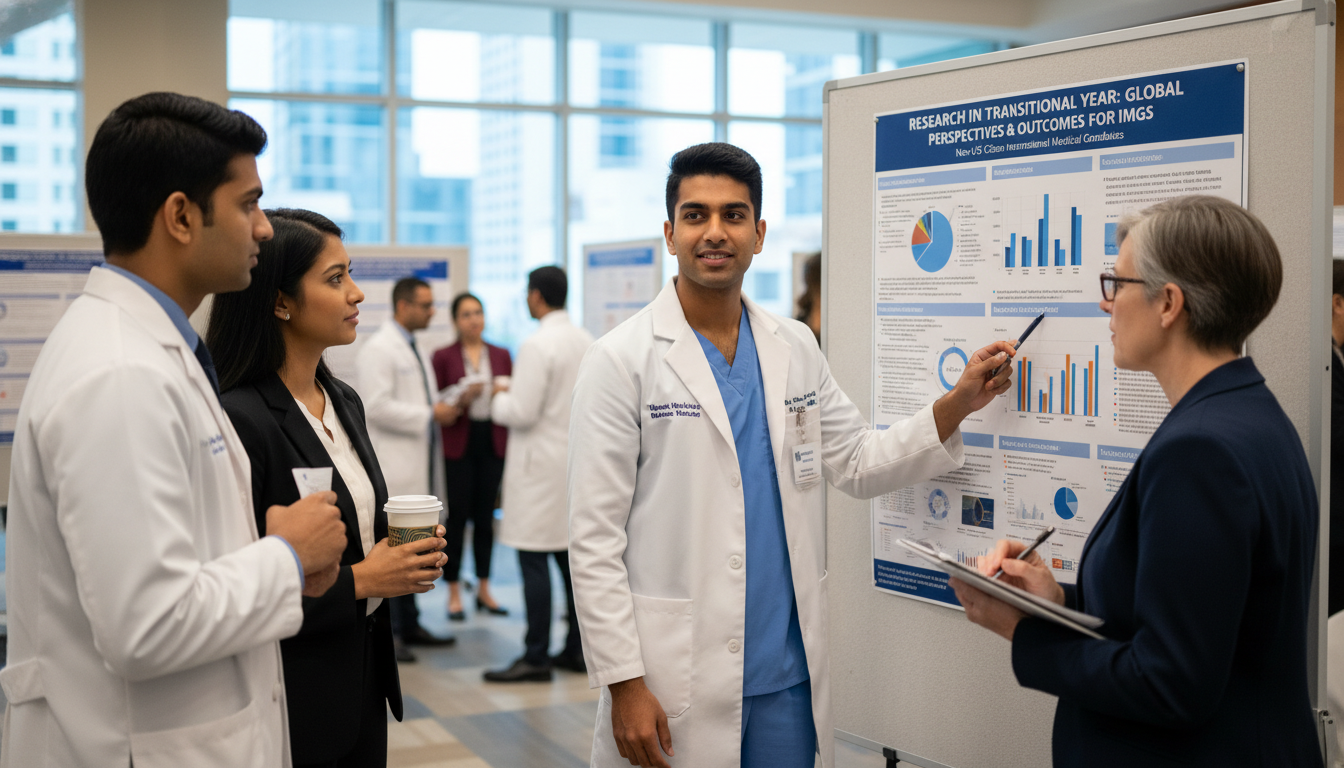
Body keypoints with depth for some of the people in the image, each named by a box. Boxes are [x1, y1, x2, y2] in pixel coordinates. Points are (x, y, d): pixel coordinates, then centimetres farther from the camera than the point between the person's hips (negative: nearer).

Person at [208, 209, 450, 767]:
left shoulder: (345, 402, 8)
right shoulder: (239, 419, -19)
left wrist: (404, 554, -1)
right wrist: (357, 580, -20)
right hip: (294, 695, -8)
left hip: (365, 674, 8)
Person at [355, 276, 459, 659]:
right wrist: (429, 415, -17)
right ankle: (388, 633, -2)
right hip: (394, 471, -9)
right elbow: (377, 406, -20)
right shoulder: (378, 349, -11)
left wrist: (445, 404, 11)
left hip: (418, 467, 9)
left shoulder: (413, 349, 19)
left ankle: (409, 625, 20)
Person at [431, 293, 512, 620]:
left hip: (492, 443, 3)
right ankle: (454, 593, 7)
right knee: (457, 516, -3)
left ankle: (484, 589, 17)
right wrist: (461, 400, -19)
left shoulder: (501, 355, 10)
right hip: (459, 444, -3)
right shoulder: (444, 357, 1)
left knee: (485, 516, 7)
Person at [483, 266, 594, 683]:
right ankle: (577, 648, 18)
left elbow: (522, 413, -19)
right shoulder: (586, 341, 9)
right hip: (578, 457, 8)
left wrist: (498, 398, 2)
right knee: (572, 557, 13)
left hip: (541, 465, -8)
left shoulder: (537, 346, -16)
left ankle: (536, 657, -1)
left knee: (534, 562, -3)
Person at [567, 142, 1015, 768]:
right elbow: (594, 540, -9)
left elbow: (858, 463, 15)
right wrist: (625, 684, -13)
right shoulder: (622, 360, -7)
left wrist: (958, 404, 2)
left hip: (789, 673, 5)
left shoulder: (796, 349, 9)